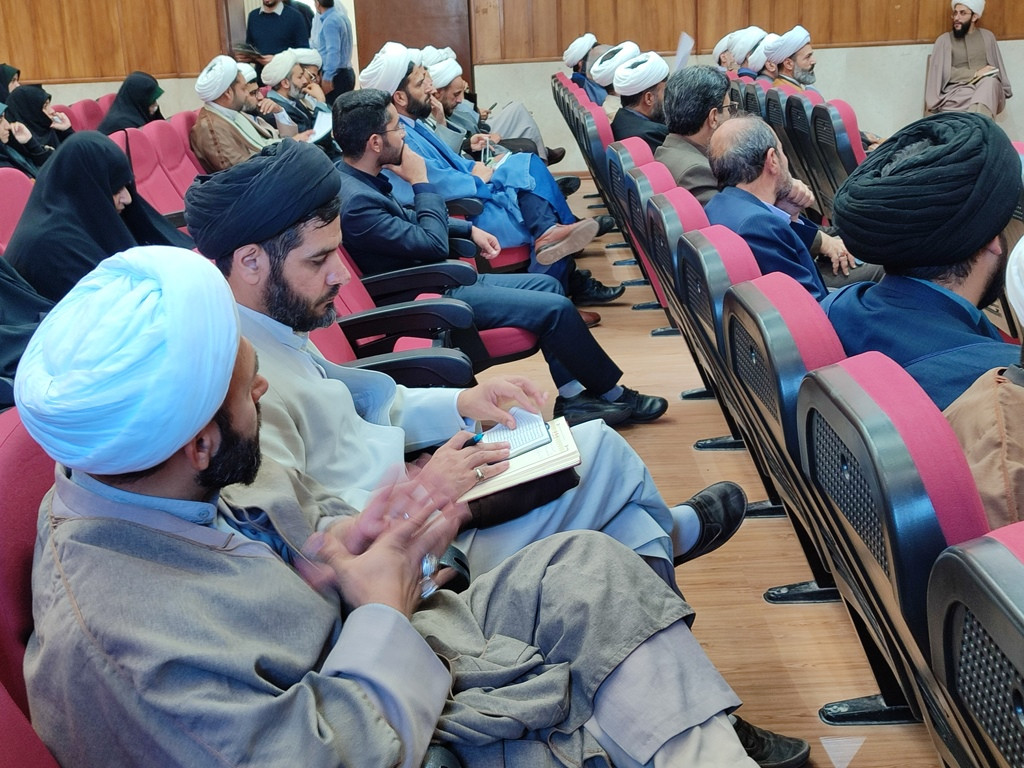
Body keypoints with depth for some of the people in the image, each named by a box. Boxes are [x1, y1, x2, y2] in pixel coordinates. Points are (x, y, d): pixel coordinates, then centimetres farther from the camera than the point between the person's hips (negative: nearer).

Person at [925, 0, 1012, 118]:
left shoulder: (987, 36, 18)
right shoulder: (944, 39, 9)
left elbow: (996, 69, 17)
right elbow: (943, 73, -2)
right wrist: (976, 73, -8)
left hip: (986, 88, 2)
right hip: (957, 92, -2)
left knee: (990, 82, -36)